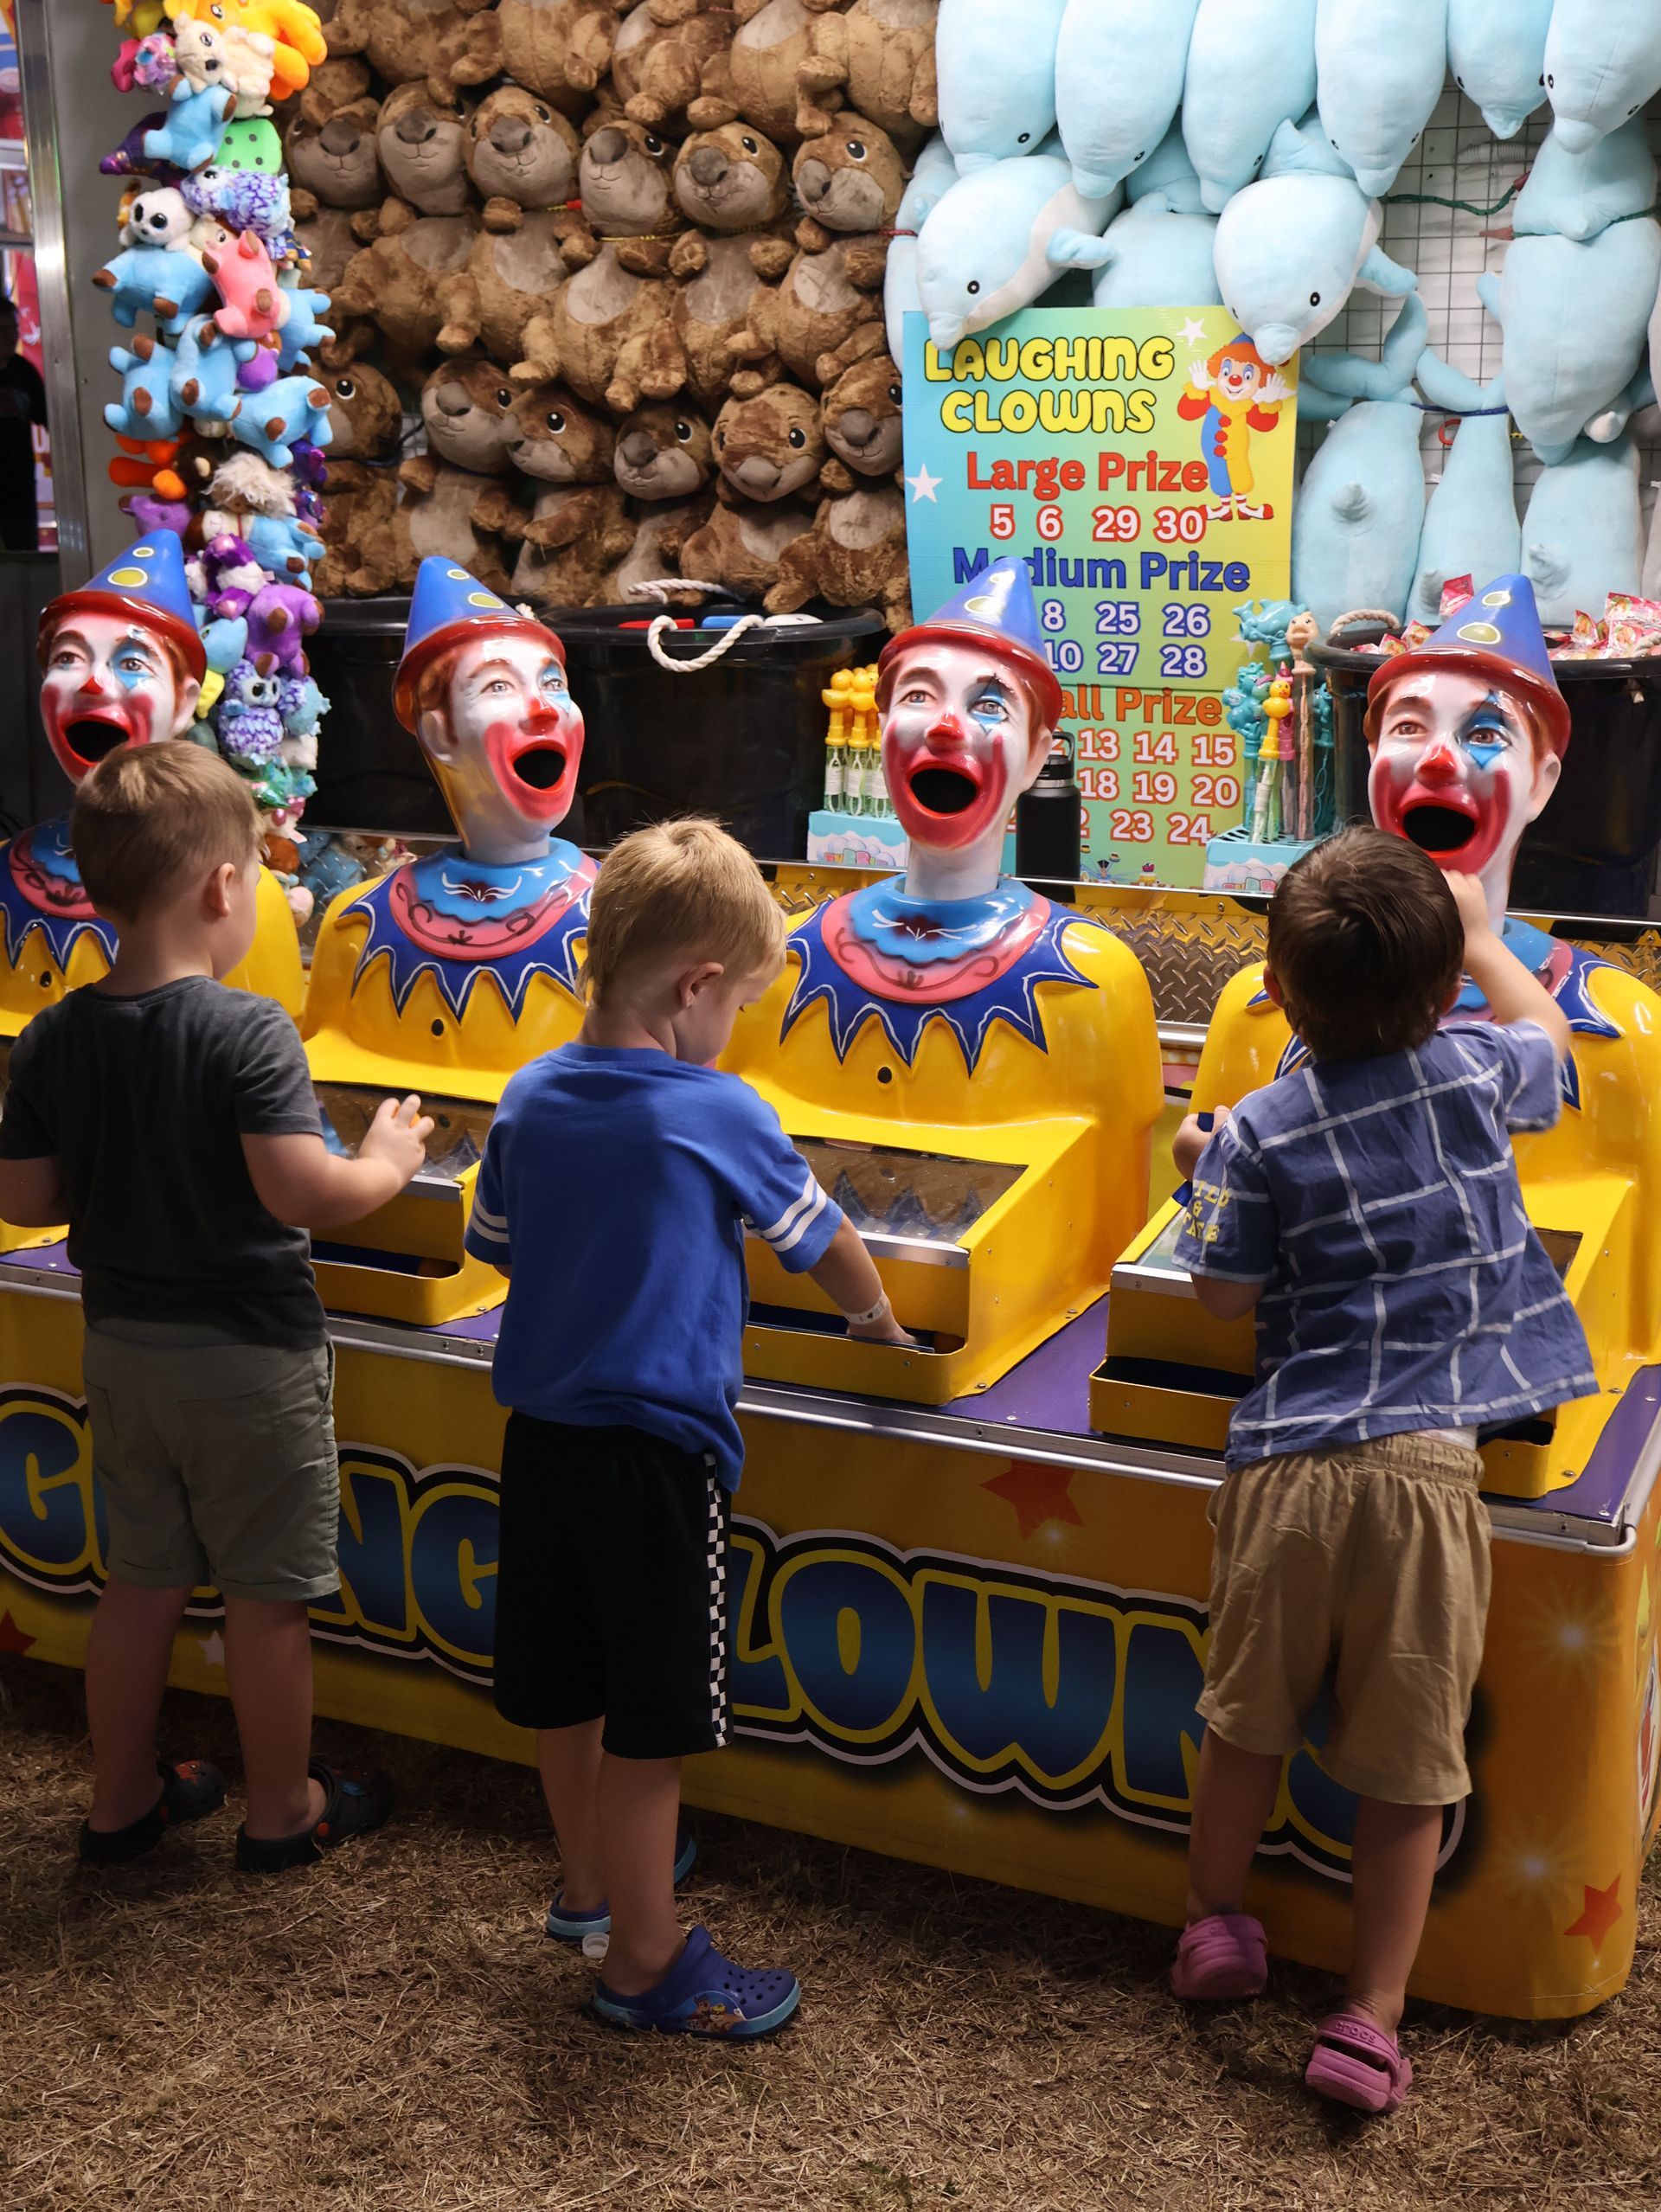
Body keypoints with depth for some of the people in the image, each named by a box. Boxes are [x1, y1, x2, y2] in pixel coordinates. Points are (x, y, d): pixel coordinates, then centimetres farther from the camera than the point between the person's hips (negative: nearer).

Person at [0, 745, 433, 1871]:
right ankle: (284, 1809, 25)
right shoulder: (248, 1032, -22)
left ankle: (124, 1798, 33)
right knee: (267, 1594, 10)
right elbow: (304, 1194, -28)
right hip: (248, 1356, -6)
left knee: (143, 1577, 20)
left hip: (122, 1346, 6)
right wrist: (391, 1159, -10)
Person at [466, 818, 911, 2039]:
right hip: (658, 1450, -7)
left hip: (541, 1427, 7)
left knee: (565, 1685, 21)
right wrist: (879, 1319, 20)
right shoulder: (721, 1115, -14)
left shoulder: (530, 1099, 1)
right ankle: (646, 1958, 16)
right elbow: (823, 1242, 0)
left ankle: (591, 1875, 42)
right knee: (649, 1719, 5)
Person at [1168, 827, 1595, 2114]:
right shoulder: (1478, 1073, 2)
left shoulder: (1260, 1134, -2)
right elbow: (1544, 1027, 25)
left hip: (1290, 1462, 0)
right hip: (1428, 1469, 0)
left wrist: (1203, 1177, 17)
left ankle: (1216, 1925, 37)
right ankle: (1370, 2019, 12)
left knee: (1249, 1721, 18)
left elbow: (1226, 1298, 2)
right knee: (1411, 1761, 7)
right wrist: (1478, 931, 38)